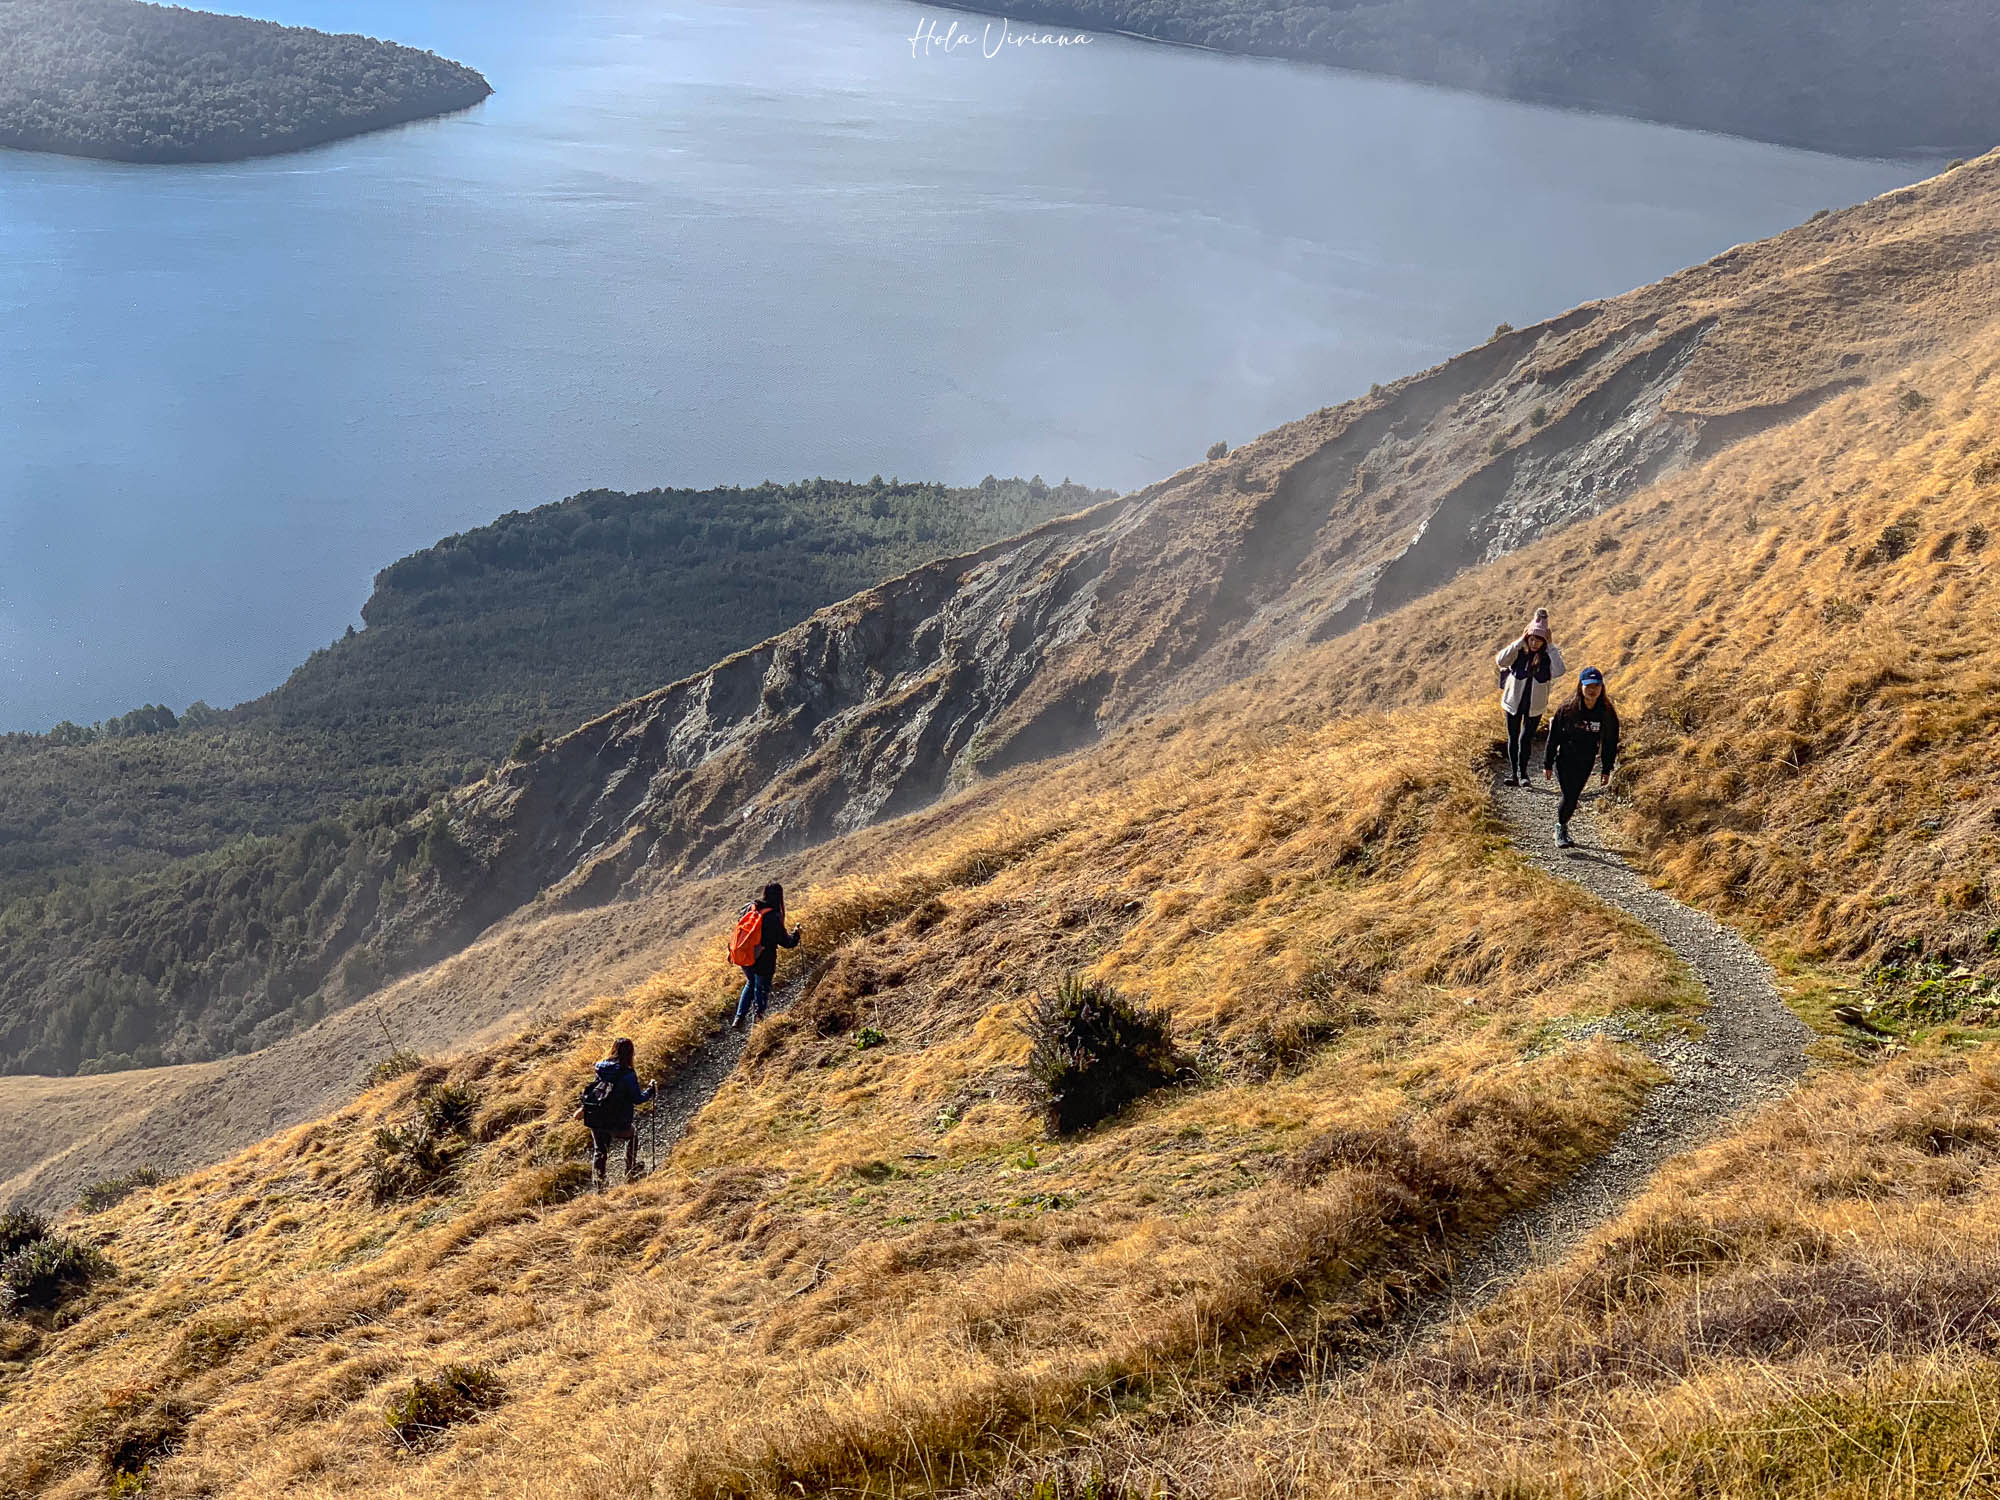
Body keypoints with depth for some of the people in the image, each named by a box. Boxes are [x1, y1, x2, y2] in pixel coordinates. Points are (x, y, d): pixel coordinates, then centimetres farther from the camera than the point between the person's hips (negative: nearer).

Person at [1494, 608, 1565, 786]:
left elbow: (1560, 671, -27)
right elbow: (1500, 660, -27)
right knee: (1513, 738, 7)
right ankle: (1513, 773, 18)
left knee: (1526, 739, 5)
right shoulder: (1518, 651, -10)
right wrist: (1520, 642, -27)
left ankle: (1522, 773, 21)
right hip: (1514, 701, 0)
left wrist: (1550, 647, -25)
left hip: (1535, 705, 0)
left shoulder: (1549, 655, -8)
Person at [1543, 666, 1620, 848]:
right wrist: (1547, 764, -4)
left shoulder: (1607, 714, -6)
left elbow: (1610, 743, 3)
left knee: (1573, 798, 8)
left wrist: (1607, 770, 3)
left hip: (1586, 763, 3)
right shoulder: (1567, 710, -12)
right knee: (1569, 796, -11)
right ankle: (1561, 830, 10)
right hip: (1565, 760, -3)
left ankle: (1562, 826, 31)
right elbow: (1553, 737, -5)